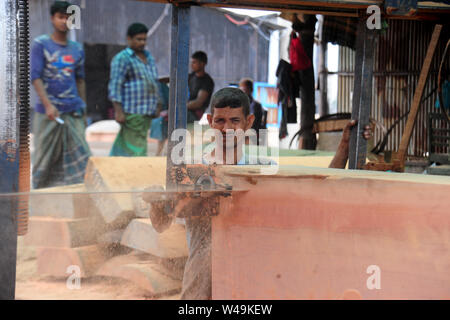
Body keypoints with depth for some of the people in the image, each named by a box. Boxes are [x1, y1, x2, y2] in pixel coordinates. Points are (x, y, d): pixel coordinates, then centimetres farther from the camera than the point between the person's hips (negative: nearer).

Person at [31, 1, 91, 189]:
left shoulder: (77, 49, 13)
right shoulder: (40, 44, -1)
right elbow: (35, 77, -8)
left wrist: (83, 110, 16)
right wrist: (48, 105, -20)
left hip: (73, 112, 4)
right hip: (47, 112, -4)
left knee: (81, 156, -4)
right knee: (44, 157, 3)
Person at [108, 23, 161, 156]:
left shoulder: (149, 57, 19)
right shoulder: (122, 58, -6)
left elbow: (155, 83, 25)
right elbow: (115, 85, -12)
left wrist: (158, 107, 21)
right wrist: (118, 111, -19)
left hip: (147, 111, 7)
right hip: (132, 112, -7)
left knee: (123, 146, 10)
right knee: (135, 148, -10)